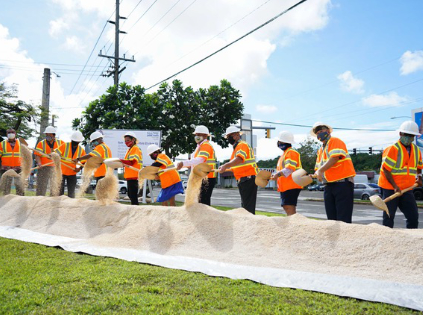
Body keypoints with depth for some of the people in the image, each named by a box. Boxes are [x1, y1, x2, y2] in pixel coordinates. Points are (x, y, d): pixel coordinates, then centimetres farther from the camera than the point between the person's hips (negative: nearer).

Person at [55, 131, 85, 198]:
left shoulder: (81, 150, -3)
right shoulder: (65, 145, -9)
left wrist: (79, 168, -12)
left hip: (72, 173, 2)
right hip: (62, 172, -2)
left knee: (71, 192, 4)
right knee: (60, 190, -1)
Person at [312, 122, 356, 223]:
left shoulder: (335, 141, -3)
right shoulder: (320, 150, 21)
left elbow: (334, 158, -18)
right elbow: (318, 168, 20)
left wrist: (321, 170, -21)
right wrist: (316, 174, -3)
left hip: (342, 183, -8)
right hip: (329, 185, 8)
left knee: (343, 219, -11)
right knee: (331, 218, 9)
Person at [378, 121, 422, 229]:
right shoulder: (393, 149, -12)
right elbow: (385, 170, -16)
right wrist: (395, 186, -21)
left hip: (407, 189, 6)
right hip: (390, 189, -6)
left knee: (413, 216, 1)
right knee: (389, 217, 0)